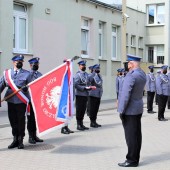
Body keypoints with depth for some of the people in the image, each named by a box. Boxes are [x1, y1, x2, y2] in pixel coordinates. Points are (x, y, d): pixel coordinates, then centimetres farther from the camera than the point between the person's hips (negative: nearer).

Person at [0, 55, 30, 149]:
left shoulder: (26, 74, 3)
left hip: (21, 101, -2)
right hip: (10, 100, 3)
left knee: (21, 120, 3)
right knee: (13, 120, 9)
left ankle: (20, 141, 14)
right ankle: (15, 139, 22)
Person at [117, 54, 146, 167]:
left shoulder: (131, 75, -20)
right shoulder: (142, 74, 9)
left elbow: (125, 94, -22)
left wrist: (121, 110, -16)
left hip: (129, 110, -9)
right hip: (138, 109, 9)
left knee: (131, 136, -2)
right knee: (137, 134, 13)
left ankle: (132, 160, 4)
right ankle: (135, 158, 23)